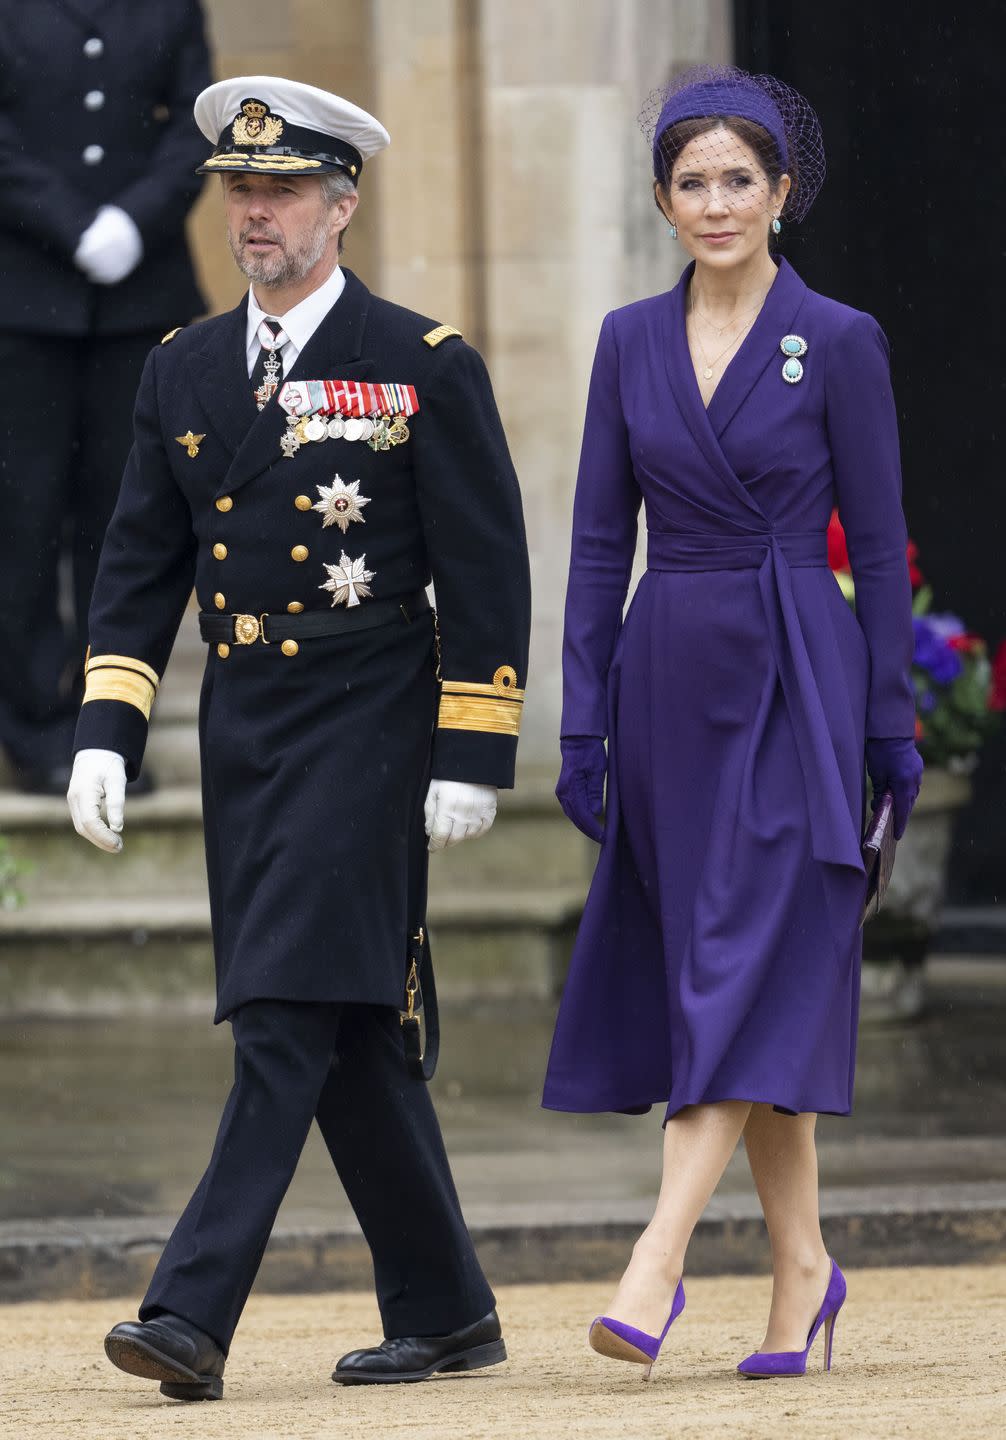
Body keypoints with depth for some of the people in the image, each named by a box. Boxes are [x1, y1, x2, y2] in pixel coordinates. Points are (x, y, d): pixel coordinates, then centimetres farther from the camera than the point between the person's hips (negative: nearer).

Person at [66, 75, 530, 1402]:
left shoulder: (427, 368, -4)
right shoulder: (184, 373, 11)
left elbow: (488, 576, -5)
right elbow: (141, 566, 12)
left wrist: (471, 759, -9)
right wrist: (106, 734, 2)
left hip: (366, 733, -6)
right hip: (243, 742, 6)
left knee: (289, 1019, -13)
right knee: (355, 1043, 10)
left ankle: (193, 1313, -18)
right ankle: (443, 1313, 20)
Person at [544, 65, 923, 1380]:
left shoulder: (839, 344, -4)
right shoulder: (631, 342, 7)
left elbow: (879, 544, -2)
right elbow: (601, 540, 8)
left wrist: (893, 726, -5)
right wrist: (582, 721, 3)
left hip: (792, 684, -5)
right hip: (666, 677, 5)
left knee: (747, 973, -11)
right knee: (716, 977, 8)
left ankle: (657, 1265, -18)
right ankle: (802, 1270, 17)